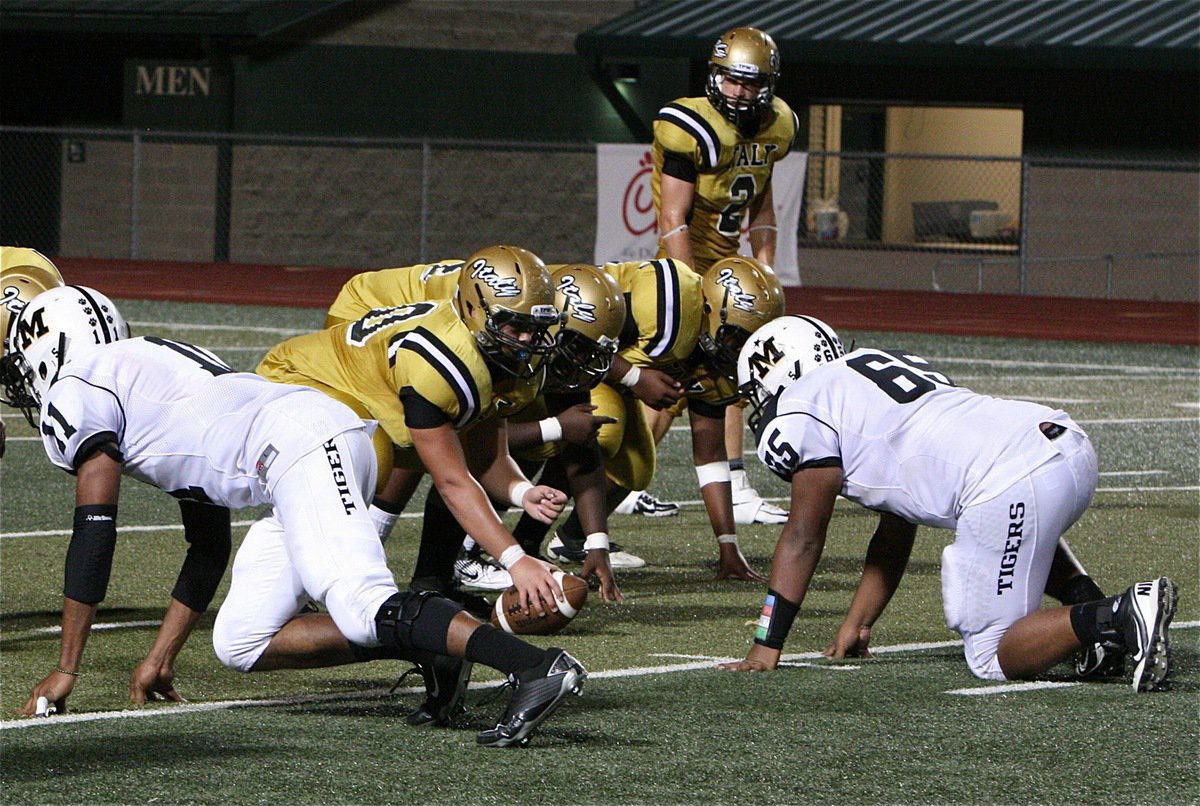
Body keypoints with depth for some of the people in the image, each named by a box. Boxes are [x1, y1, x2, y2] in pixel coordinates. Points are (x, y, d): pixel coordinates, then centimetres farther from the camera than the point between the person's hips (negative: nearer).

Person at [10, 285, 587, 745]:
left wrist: (65, 671, 8)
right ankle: (428, 650, -3)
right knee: (239, 643, 8)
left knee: (366, 606, -25)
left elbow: (94, 538, 3)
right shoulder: (147, 372, 35)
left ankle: (539, 668, -39)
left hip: (297, 445, -9)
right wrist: (160, 660, 40)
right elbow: (208, 551, 36)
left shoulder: (79, 392, 8)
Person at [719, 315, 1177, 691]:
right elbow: (895, 534, 35)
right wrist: (856, 627, 38)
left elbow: (803, 539, 9)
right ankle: (1095, 606, 18)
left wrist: (765, 650, 14)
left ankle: (1118, 620, -21)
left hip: (1012, 485, -9)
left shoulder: (805, 407, 7)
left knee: (994, 658, 1)